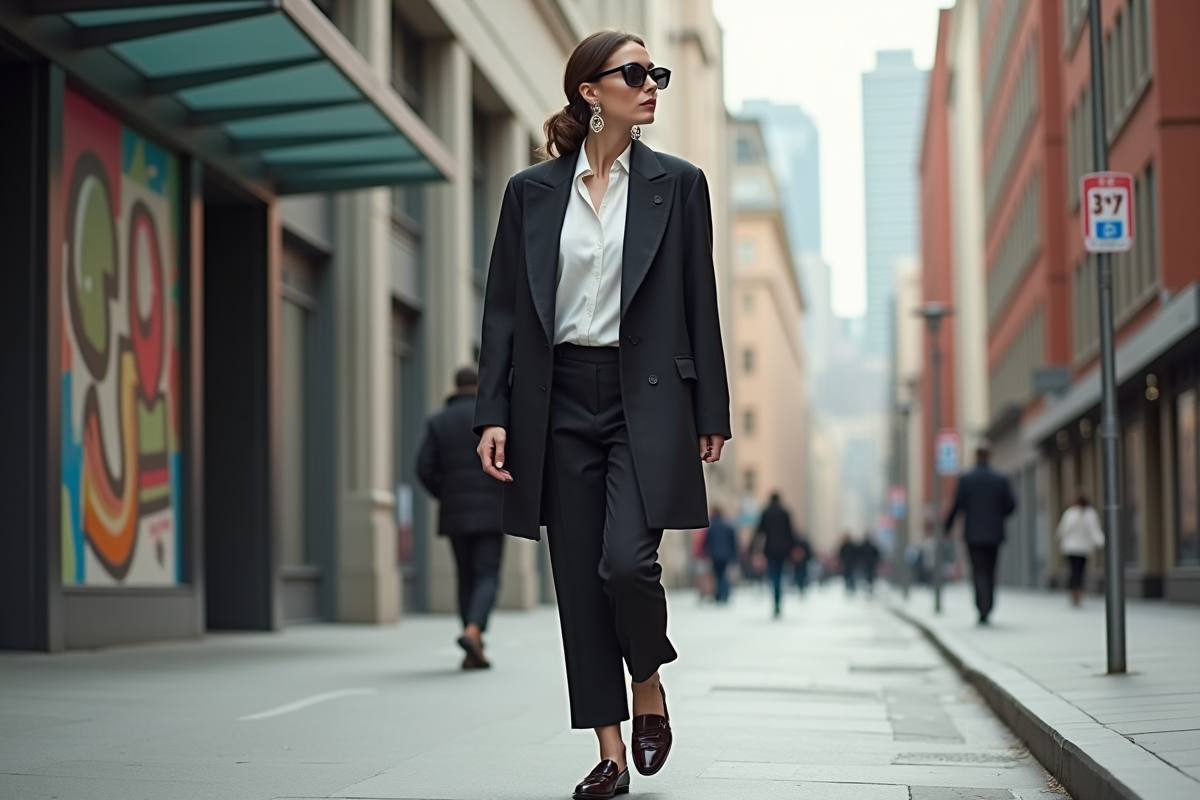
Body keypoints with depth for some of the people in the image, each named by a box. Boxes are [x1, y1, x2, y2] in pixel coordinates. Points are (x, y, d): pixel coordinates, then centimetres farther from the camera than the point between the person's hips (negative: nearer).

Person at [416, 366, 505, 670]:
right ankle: (472, 631, -26)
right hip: (490, 511, -3)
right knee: (487, 578, -2)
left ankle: (474, 652, 10)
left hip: (454, 514, 3)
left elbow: (424, 469, -1)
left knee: (467, 578, 12)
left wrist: (446, 497, 13)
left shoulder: (437, 421, 7)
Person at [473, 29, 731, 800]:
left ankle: (650, 688, 15)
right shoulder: (531, 190, 6)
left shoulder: (678, 183, 4)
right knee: (579, 580, 3)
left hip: (646, 397, -2)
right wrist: (494, 413, -1)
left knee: (627, 561, -16)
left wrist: (711, 413, 3)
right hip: (560, 401, 2)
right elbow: (505, 308, 6)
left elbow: (700, 302, 5)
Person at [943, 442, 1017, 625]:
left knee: (979, 572, -4)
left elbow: (956, 506, -6)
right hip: (994, 533, 2)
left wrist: (947, 528, 5)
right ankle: (987, 609, 18)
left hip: (973, 534, -2)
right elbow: (1011, 505, -1)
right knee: (990, 572, 13)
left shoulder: (965, 479, -5)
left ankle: (983, 608, -21)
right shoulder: (1001, 480, 0)